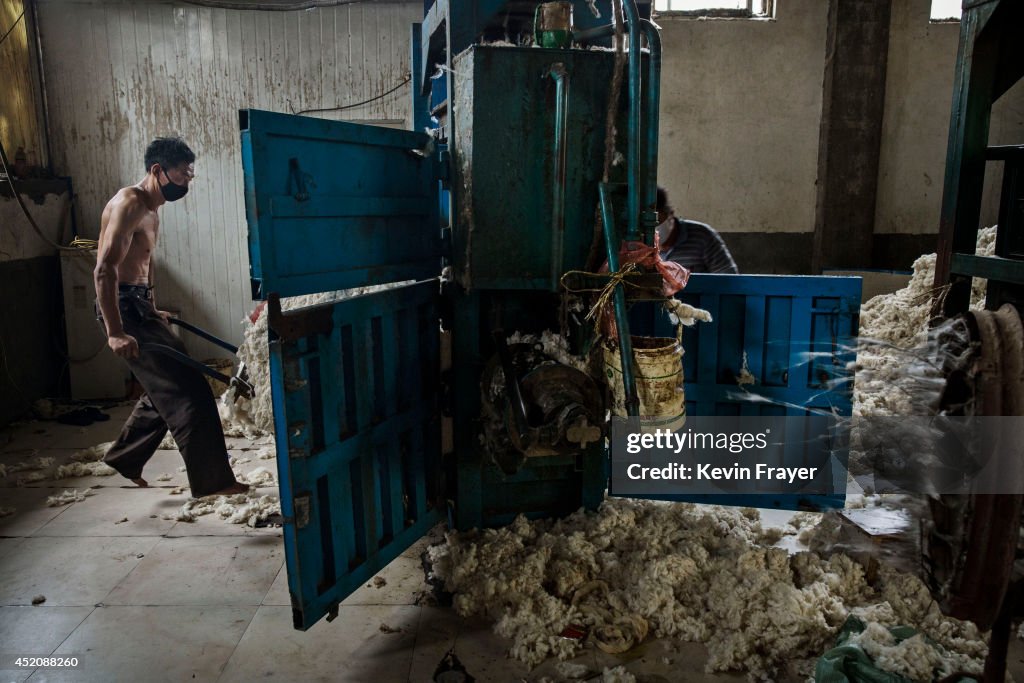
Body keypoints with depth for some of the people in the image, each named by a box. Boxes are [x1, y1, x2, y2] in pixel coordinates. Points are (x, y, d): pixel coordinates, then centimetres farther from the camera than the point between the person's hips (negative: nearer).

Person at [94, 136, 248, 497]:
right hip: (125, 307, -10)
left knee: (165, 388, 19)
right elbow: (105, 269, -25)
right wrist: (115, 332, -30)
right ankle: (211, 479, -5)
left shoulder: (150, 209, 15)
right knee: (187, 391, -11)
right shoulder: (130, 203, -16)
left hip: (140, 306, 10)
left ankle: (125, 457, 34)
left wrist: (152, 311, 31)